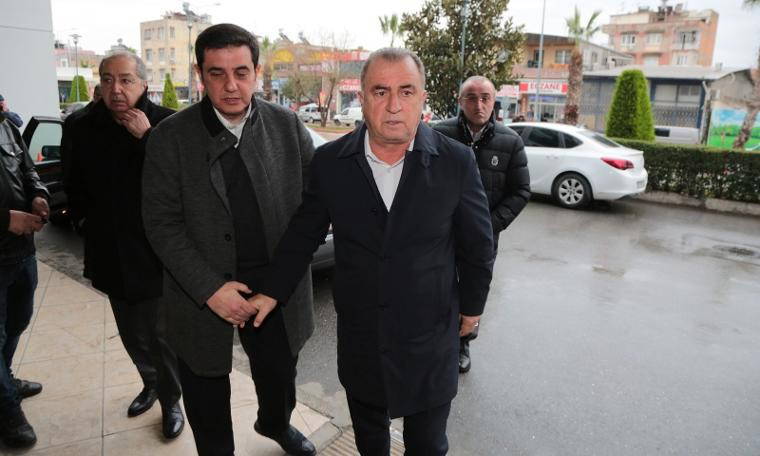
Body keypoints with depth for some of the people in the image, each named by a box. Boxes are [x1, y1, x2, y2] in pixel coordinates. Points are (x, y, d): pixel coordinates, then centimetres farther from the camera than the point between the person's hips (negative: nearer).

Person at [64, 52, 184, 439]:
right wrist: (83, 221, 9)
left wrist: (147, 138, -26)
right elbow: (75, 186, 16)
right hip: (111, 255, 5)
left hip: (157, 254, -5)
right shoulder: (84, 128, 2)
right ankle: (151, 384, 44)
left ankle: (170, 401, 29)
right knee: (132, 335, 20)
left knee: (163, 336, 7)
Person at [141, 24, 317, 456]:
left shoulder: (288, 125, -4)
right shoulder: (171, 137, -9)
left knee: (280, 373, 23)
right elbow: (163, 223, -9)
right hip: (203, 291, -1)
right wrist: (210, 289, -17)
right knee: (207, 395, 17)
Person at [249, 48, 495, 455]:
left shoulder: (456, 162, -13)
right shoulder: (329, 162, -9)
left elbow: (477, 245, -2)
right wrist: (273, 292, 5)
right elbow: (303, 234, 3)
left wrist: (472, 305, 7)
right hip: (359, 335, 2)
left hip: (429, 335, -1)